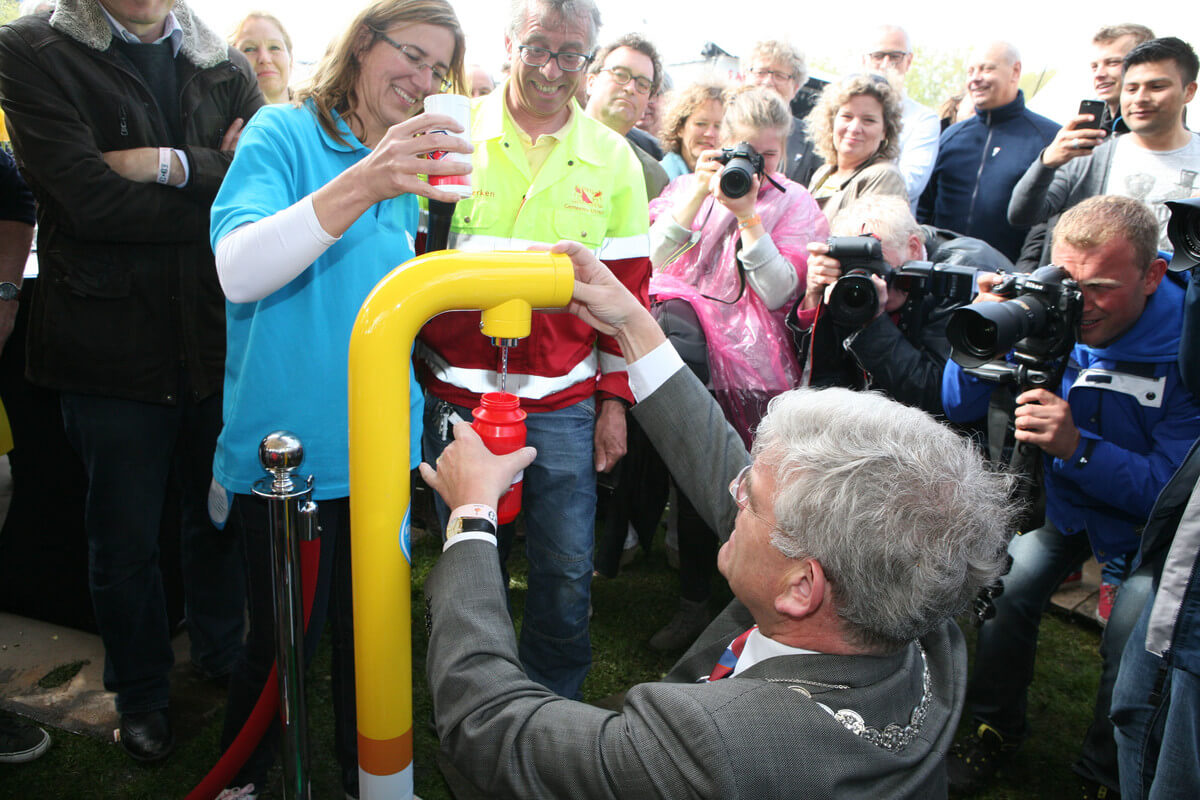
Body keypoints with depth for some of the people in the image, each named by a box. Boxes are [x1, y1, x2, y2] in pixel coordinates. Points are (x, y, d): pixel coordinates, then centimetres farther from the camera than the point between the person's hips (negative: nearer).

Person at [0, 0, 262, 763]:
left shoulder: (226, 65, 8)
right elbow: (89, 199, -17)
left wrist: (174, 166, -20)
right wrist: (221, 187, -11)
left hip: (220, 336, 3)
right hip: (113, 347, -3)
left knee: (220, 520, 17)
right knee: (126, 542, 12)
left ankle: (224, 661, 42)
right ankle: (142, 693, 36)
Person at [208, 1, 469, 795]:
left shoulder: (404, 163, 10)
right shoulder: (285, 132, -9)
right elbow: (238, 271, -27)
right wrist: (361, 186, -38)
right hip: (289, 446, -6)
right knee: (283, 637, 6)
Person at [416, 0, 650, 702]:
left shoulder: (613, 158, 4)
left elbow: (627, 289, 6)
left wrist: (614, 401, 3)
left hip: (563, 403, 0)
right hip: (457, 394, 0)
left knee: (568, 567, 5)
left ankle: (555, 704, 29)